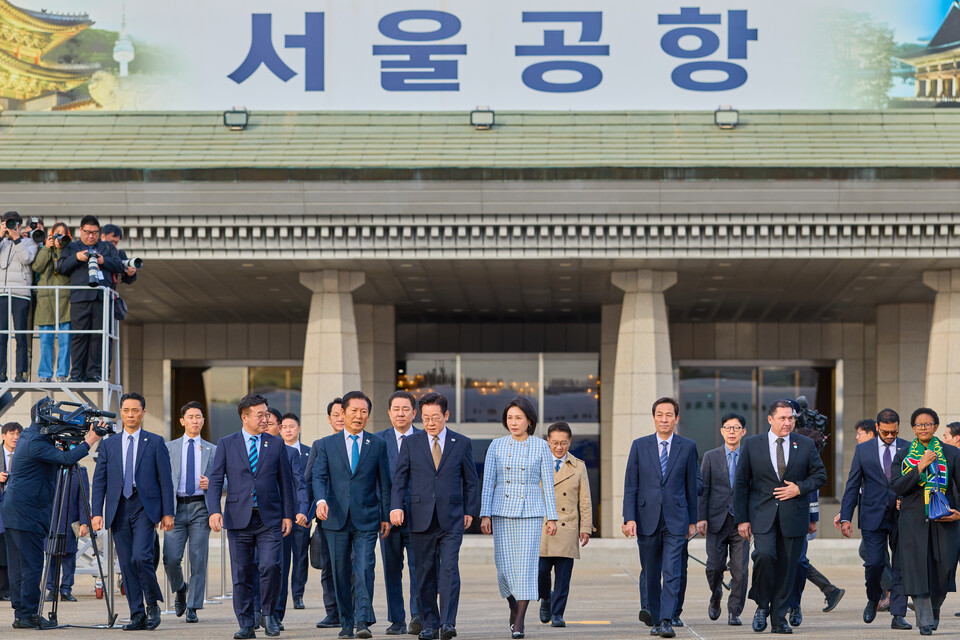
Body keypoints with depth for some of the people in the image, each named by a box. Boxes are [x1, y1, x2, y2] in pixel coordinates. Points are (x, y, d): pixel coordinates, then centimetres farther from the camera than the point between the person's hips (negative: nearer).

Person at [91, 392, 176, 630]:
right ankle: (138, 616, 8)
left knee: (141, 556, -19)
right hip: (118, 509, 3)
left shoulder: (155, 442, 5)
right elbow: (99, 481, 10)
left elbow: (165, 479, 3)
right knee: (126, 564, 2)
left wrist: (168, 512, -3)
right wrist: (97, 512, 0)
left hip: (144, 507, -3)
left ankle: (153, 604, 2)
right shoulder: (108, 444, 12)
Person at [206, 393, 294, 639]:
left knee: (270, 566, -15)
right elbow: (215, 480, 2)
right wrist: (214, 511, -12)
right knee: (241, 574, 2)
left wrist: (288, 515, 6)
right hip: (239, 518, 0)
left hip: (269, 519, 0)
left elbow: (285, 482, 11)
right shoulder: (226, 444, 6)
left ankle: (269, 614, 7)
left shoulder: (276, 444, 10)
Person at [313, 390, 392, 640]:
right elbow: (319, 476, -1)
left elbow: (384, 483, 10)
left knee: (364, 569, -14)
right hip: (336, 518, 1)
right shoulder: (327, 444, 8)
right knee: (341, 574, 6)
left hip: (366, 519, -1)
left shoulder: (377, 445, 8)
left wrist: (386, 516, 8)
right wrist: (321, 500, -21)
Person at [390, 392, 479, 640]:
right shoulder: (410, 443, 6)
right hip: (421, 518, 1)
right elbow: (400, 478, 6)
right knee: (425, 573, 5)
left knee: (449, 569, -13)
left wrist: (469, 511, 8)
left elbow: (471, 481, 13)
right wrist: (396, 506, -8)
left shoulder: (462, 443, 6)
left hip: (451, 519, -1)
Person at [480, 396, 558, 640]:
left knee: (526, 566, -8)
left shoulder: (541, 446, 1)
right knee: (505, 567, -1)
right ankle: (514, 608, 28)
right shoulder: (496, 446, 4)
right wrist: (485, 515, -5)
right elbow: (488, 483, 2)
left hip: (531, 512, -1)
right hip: (502, 511, 1)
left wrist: (552, 517, -2)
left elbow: (548, 484, 2)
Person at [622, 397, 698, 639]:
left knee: (672, 573, -11)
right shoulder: (640, 446, 5)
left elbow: (691, 486, 9)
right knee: (650, 574, 9)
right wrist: (629, 518, -6)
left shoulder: (688, 447, 4)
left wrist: (692, 520, 9)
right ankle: (655, 619, 24)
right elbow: (630, 485, 3)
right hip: (647, 518, 1)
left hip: (675, 520, -1)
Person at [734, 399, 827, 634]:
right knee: (764, 555, -21)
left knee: (787, 566, 2)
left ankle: (779, 619, 13)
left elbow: (820, 475, 12)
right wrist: (742, 518, -2)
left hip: (793, 516, 2)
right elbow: (741, 483, 4)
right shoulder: (752, 444, 4)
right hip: (762, 515, -2)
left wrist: (799, 488, -7)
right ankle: (762, 605, 1)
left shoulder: (805, 444, 7)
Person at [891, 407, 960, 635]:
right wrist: (920, 467, -13)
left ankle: (934, 610, 27)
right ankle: (925, 620, -2)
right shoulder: (903, 455, 7)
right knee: (918, 570, -9)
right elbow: (896, 487, -4)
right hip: (914, 521, 0)